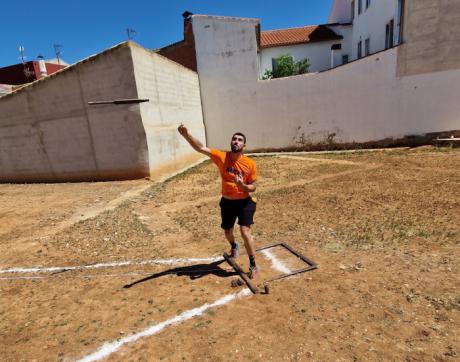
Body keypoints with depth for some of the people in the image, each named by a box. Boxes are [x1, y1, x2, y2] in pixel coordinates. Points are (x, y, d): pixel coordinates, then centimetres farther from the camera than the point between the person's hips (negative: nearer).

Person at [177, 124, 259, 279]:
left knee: (245, 232, -14)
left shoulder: (250, 164, -13)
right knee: (227, 232, 19)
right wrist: (186, 135, -38)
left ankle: (254, 266, 5)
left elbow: (253, 187, -6)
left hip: (245, 202, -2)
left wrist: (243, 186, -28)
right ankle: (234, 247, 56)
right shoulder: (221, 157, -13)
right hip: (227, 202, 3)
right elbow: (200, 148, -22)